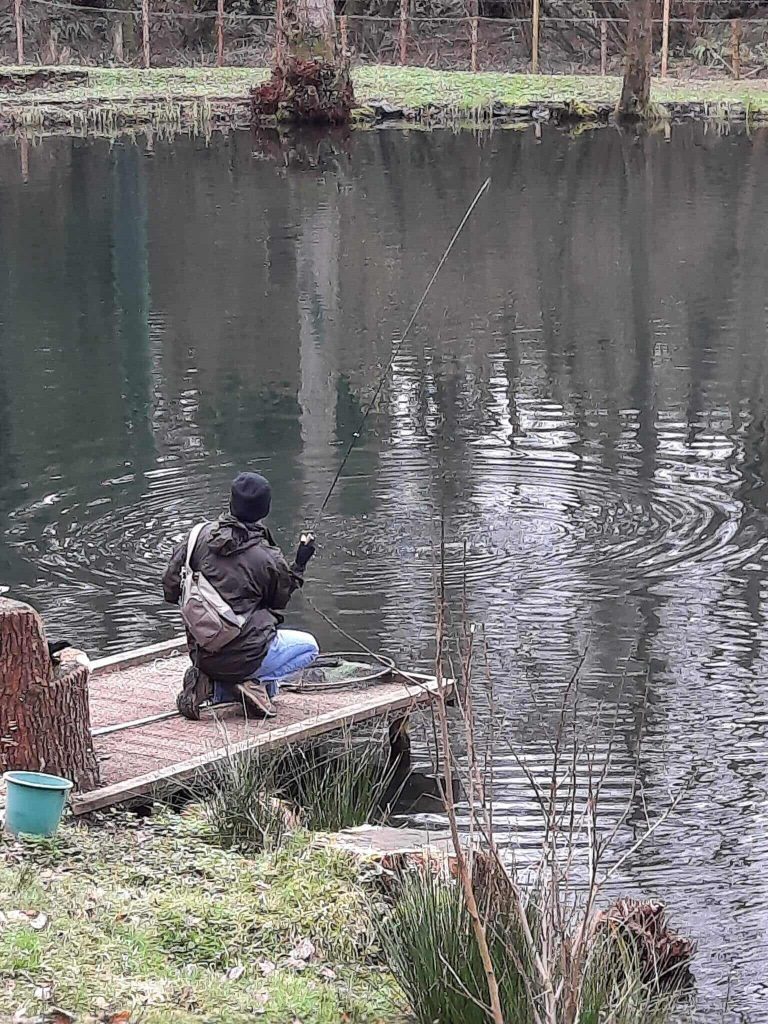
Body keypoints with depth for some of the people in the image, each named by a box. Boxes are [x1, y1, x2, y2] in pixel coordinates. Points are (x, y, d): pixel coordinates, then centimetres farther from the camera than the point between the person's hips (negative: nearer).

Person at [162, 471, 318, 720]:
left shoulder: (202, 535, -4)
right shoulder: (268, 559, -14)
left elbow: (171, 586, 2)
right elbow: (279, 601, 5)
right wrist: (299, 564, 16)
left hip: (201, 654, 6)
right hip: (243, 655, -6)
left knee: (268, 688, 32)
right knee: (308, 646, 19)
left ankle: (212, 685, 4)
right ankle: (253, 682, -3)